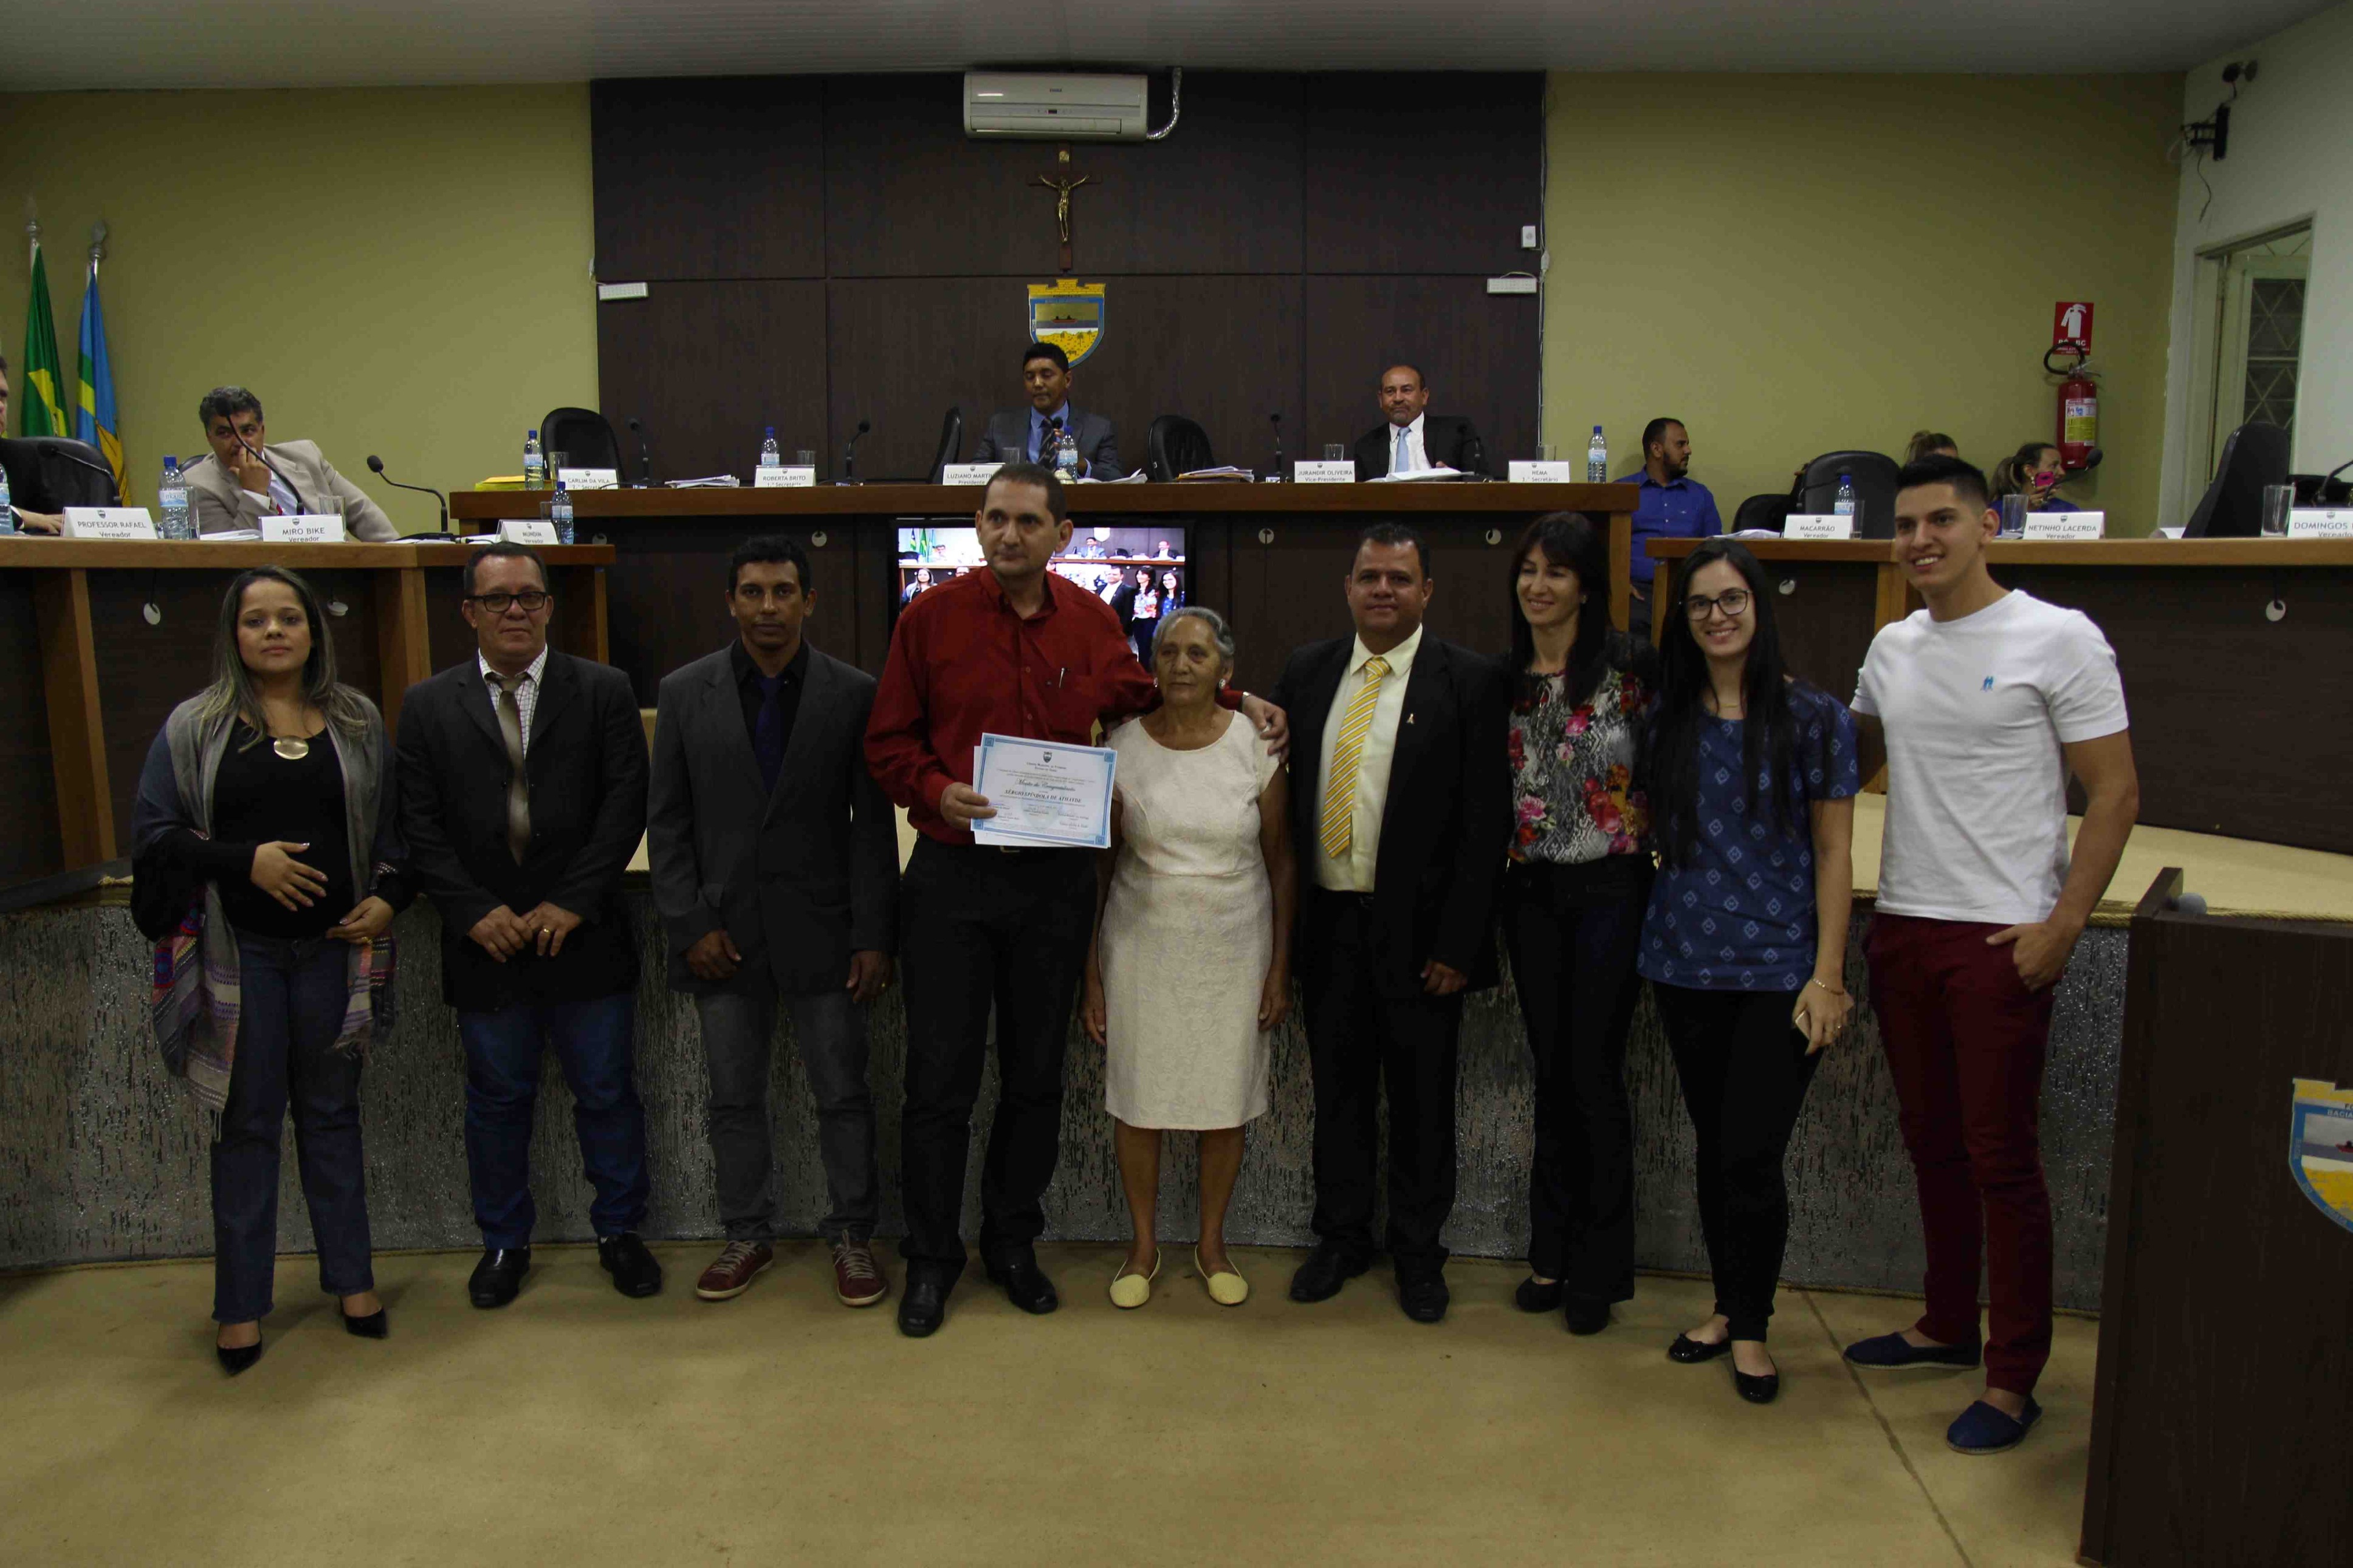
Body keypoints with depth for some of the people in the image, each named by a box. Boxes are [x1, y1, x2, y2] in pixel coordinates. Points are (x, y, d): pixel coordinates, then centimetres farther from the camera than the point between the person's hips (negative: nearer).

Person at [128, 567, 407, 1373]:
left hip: (333, 946, 2)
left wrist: (389, 896, -8)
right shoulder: (195, 725, 0)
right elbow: (154, 831, -3)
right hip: (239, 952, -1)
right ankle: (241, 1304, 19)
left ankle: (351, 1278, 25)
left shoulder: (357, 721, 5)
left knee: (332, 1113, 13)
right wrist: (244, 860, -17)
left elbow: (390, 826, 8)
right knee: (246, 1124, 7)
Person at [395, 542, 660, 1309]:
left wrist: (572, 903, -12)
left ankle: (619, 1230, 25)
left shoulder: (604, 691, 1)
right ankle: (503, 1240, 29)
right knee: (497, 1097, 13)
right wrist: (474, 911, -11)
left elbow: (625, 806, -5)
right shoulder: (429, 705, 5)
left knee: (606, 1091, 8)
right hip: (485, 941, 1)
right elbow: (420, 825, 1)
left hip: (583, 933, -1)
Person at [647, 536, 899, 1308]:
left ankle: (851, 1236, 23)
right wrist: (689, 925, -5)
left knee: (842, 1096, 6)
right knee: (734, 1098, 12)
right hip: (724, 931, 2)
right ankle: (747, 1235, 29)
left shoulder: (854, 694, -2)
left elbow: (874, 825, -2)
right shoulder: (684, 693, 2)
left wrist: (875, 937, -7)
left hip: (820, 928, -1)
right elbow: (666, 822, 3)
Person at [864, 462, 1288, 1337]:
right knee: (939, 1077, 4)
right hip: (951, 875, -2)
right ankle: (931, 1256, 22)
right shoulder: (931, 618, -3)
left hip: (1054, 878, 3)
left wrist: (1236, 700, 8)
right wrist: (937, 790, -18)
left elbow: (1138, 695, 21)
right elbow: (886, 744, 1)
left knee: (1035, 1075, 13)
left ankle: (1012, 1240, 32)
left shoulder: (1091, 624, 4)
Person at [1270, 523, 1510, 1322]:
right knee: (1337, 1089, 15)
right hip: (1327, 921, 3)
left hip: (1417, 929, -3)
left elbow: (1486, 821, -9)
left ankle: (1418, 1251, 29)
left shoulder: (1469, 681, -7)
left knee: (1421, 1098, 11)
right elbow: (1287, 795, 9)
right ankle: (1342, 1236, 33)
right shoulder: (1307, 671, 6)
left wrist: (1457, 944, -13)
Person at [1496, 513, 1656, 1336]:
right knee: (1551, 1072, 12)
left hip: (1609, 889, -4)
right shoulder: (1503, 676, 7)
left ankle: (1600, 1267, 17)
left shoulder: (1628, 665, -7)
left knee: (1594, 1073, 1)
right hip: (1530, 891, 4)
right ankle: (1552, 1252, 25)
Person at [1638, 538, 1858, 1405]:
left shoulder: (1812, 716, -4)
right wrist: (1652, 934, 6)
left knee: (1752, 1155, -3)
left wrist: (1827, 976, -9)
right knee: (1714, 1147, 13)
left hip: (1778, 967, -3)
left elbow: (1833, 853, -5)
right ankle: (1726, 1306, 30)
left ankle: (1751, 1326, 17)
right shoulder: (1669, 717, 6)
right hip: (1686, 964, 4)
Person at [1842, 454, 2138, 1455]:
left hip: (2002, 938, -6)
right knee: (1932, 1139, 15)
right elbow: (1855, 760, 27)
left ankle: (2013, 1378, 12)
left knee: (2001, 1156, 0)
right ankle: (1948, 1327, 31)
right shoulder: (1891, 648, 11)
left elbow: (2115, 794, -8)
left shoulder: (2059, 640, -7)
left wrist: (2063, 924, -15)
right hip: (1902, 925, 6)